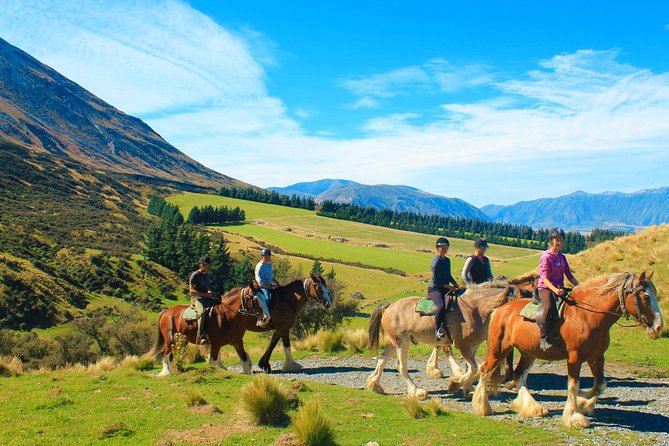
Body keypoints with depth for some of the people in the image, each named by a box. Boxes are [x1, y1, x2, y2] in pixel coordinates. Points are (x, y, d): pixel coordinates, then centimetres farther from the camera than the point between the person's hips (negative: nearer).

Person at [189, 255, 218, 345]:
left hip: (207, 298, 9)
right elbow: (191, 291, -12)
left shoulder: (206, 275, 18)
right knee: (202, 312, -37)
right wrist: (205, 294, -16)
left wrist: (210, 292, 9)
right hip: (197, 298, -9)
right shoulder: (195, 275, -6)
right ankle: (201, 336, -43)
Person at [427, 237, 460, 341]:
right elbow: (435, 280, -15)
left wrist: (455, 284, 8)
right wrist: (449, 287, -16)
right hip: (434, 289, -8)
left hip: (445, 289, 8)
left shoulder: (447, 260, 15)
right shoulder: (436, 261, -10)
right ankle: (438, 331, -30)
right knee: (441, 306, -34)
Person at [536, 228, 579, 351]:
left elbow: (569, 275, 19)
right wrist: (555, 289, -32)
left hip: (559, 288, 8)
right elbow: (544, 278, -17)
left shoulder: (562, 257, 16)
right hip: (545, 288, -8)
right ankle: (544, 339, -34)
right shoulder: (546, 256, -8)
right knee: (549, 306, -34)